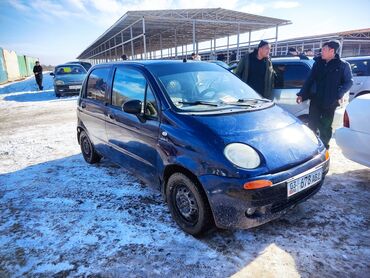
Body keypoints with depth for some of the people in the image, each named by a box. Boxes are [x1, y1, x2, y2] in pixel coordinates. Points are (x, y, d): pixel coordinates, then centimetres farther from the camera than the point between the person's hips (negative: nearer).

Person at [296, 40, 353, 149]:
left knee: (325, 127, 9)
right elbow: (309, 80, 7)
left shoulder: (343, 65, -4)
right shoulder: (318, 63, 5)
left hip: (330, 102, -2)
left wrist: (339, 95, -12)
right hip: (315, 100, 2)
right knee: (312, 124, 5)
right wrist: (301, 94, 2)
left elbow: (349, 82, 0)